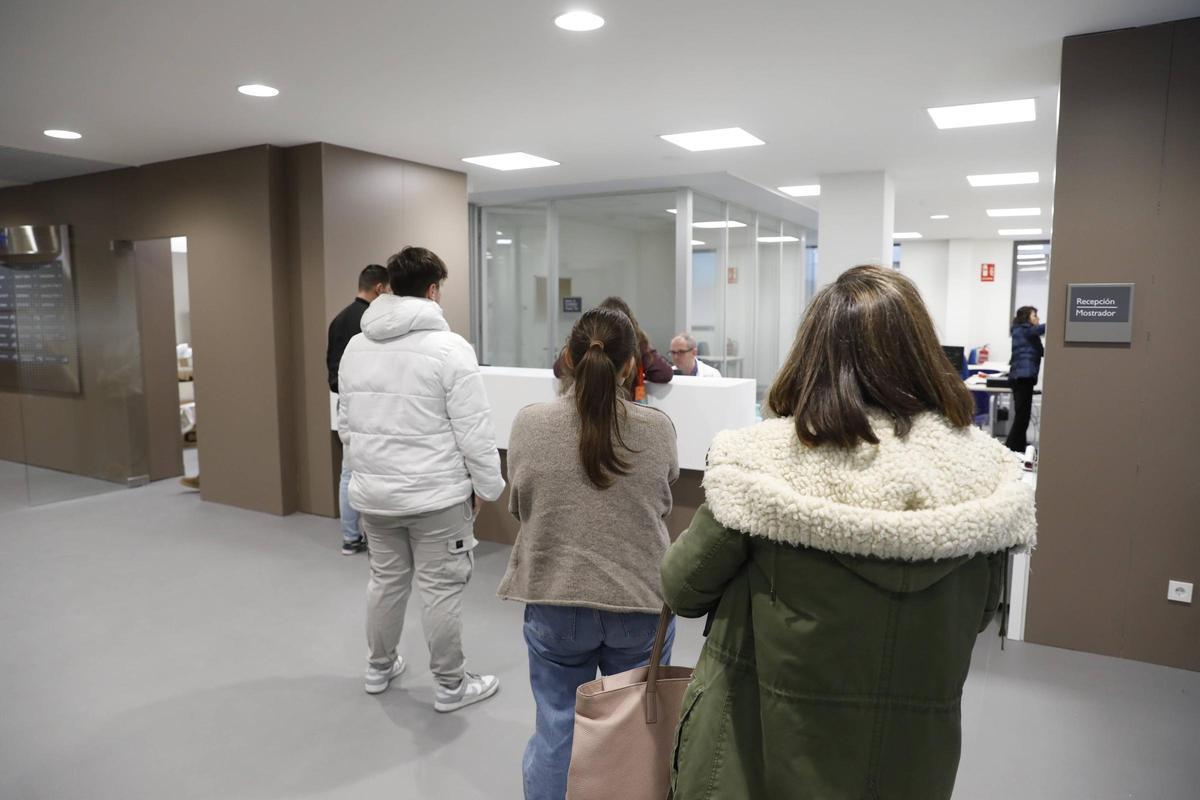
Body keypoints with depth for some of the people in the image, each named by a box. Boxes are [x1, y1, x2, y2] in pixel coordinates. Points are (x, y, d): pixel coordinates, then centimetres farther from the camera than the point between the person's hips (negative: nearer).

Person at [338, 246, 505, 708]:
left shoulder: (356, 346, 5)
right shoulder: (449, 347, -15)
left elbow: (346, 422, 13)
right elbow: (474, 430, -15)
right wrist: (487, 486, -4)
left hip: (373, 491, 6)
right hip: (436, 493, -6)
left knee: (385, 579, 21)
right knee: (441, 589, 6)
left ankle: (379, 668, 37)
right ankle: (450, 686, 20)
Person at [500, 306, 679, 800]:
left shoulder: (528, 425, -11)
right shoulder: (658, 428, -10)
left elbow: (519, 508, 2)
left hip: (555, 601, 0)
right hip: (642, 601, 0)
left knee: (556, 730, 16)